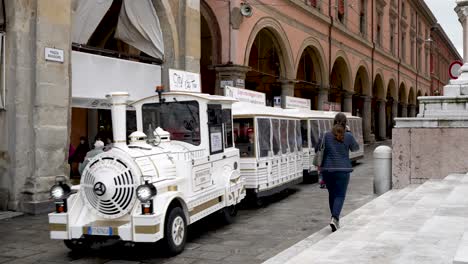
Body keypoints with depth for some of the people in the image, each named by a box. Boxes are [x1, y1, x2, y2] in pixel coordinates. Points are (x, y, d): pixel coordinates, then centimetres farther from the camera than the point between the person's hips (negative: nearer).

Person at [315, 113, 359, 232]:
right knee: (340, 195, 1)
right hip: (342, 170, -2)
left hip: (327, 170, 2)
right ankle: (334, 218, -19)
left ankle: (335, 218, 27)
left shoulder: (326, 135, -4)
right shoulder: (348, 136, -6)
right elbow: (355, 148, 12)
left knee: (332, 193, 18)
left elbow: (318, 150, 2)